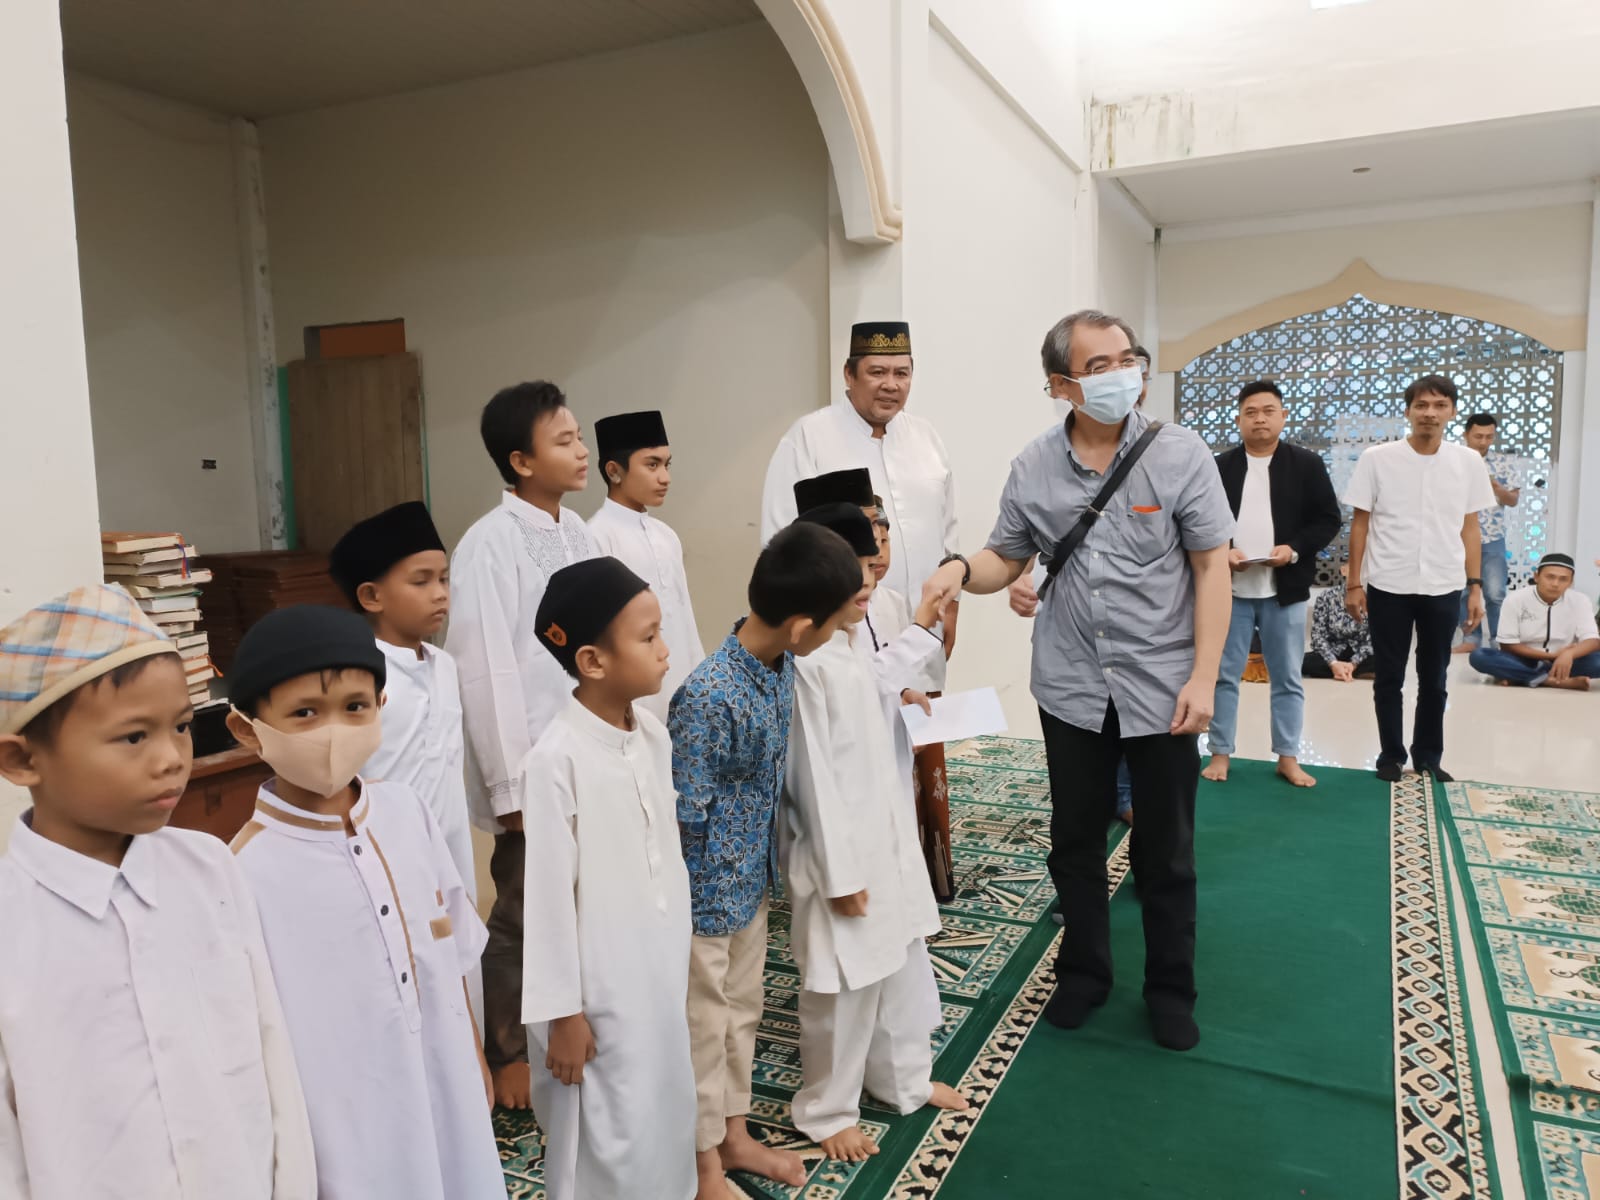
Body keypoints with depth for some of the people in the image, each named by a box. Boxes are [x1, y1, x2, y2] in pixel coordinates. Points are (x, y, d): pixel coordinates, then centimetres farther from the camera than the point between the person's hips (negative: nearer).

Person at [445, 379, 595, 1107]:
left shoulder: (575, 532, 6)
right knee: (521, 917, 9)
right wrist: (511, 786, -15)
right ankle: (505, 1057, 29)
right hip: (536, 771, -6)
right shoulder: (490, 546, -16)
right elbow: (487, 672, -17)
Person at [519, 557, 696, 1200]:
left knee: (665, 1116, 21)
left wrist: (682, 956, 15)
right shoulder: (556, 759, -22)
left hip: (661, 975, 7)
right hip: (601, 991, -6)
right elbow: (550, 894, -17)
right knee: (607, 1139, 10)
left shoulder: (655, 735, 0)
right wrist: (562, 1012, -11)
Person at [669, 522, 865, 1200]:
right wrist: (688, 902, -13)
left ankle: (734, 1136, 45)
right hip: (707, 890, -8)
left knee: (742, 1011, 24)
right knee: (704, 1025, 13)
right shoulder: (709, 699, -32)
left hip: (751, 879, 8)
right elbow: (686, 818, -23)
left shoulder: (782, 666, -6)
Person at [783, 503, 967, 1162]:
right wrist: (840, 873, -19)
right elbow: (813, 775, -23)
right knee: (841, 987, 8)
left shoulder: (856, 640, 4)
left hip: (888, 837, 9)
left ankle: (905, 1076, 45)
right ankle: (827, 1110, 30)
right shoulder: (804, 662, -24)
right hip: (839, 850, -9)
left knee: (905, 961, 23)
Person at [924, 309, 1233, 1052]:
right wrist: (961, 569, -18)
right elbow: (1006, 558, 6)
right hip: (1071, 689, 2)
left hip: (1162, 686, -2)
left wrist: (1203, 676, -12)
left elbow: (1211, 567, -6)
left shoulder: (1179, 454, -8)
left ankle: (1170, 988, 32)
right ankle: (1084, 971, 36)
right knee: (1075, 843, 15)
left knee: (1166, 851, 11)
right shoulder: (1032, 468, -2)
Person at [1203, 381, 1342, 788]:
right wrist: (1221, 552, -14)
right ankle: (1221, 754, 17)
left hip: (1285, 590, 0)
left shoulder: (1307, 464, 2)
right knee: (1224, 674, 6)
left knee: (1287, 678, 9)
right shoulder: (1219, 467, 4)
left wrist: (1295, 549, -14)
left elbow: (1329, 520, 1)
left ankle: (1288, 757, 20)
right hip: (1230, 588, 0)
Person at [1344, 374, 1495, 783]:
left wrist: (1475, 587, 4)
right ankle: (1391, 754, 19)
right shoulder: (1376, 458, -4)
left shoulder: (1468, 463, 3)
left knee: (1434, 679, 11)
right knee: (1389, 678, 6)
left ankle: (1428, 756, 23)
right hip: (1388, 585, -2)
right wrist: (1354, 583, -4)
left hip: (1443, 587, 2)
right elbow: (1360, 523, -1)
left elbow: (1469, 528, 8)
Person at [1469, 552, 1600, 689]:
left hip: (1562, 662, 1)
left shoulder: (1580, 601, -5)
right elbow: (1507, 645, -8)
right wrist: (1552, 655, -15)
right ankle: (1559, 681, -32)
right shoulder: (1515, 599, -10)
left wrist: (1568, 654, -35)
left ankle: (1518, 677, -26)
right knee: (1479, 656, -31)